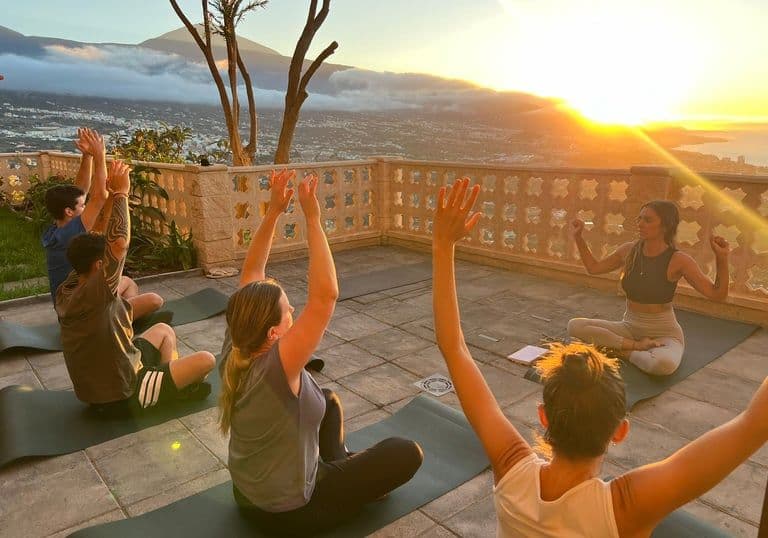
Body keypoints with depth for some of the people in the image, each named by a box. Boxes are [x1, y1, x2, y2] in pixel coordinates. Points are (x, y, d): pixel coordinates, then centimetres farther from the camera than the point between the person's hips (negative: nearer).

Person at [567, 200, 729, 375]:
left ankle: (625, 352, -8)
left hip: (664, 334, -4)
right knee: (575, 326, -20)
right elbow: (594, 267, 13)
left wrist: (722, 258, -27)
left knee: (664, 364, -41)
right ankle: (636, 346, -12)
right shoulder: (629, 250, -2)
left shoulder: (678, 260, -15)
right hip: (629, 327, 4)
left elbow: (717, 294, -15)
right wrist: (578, 237, 8)